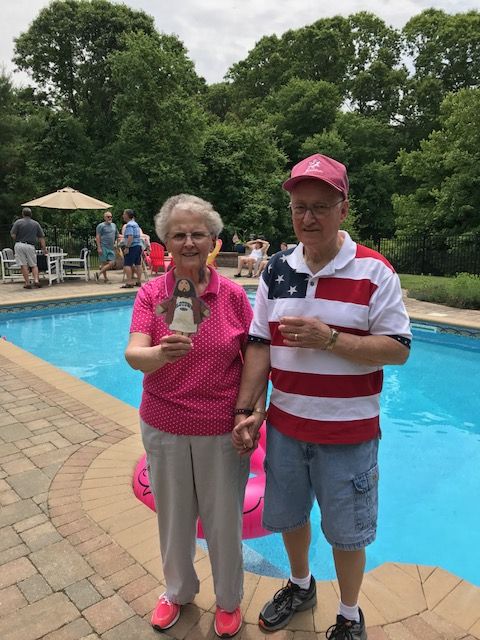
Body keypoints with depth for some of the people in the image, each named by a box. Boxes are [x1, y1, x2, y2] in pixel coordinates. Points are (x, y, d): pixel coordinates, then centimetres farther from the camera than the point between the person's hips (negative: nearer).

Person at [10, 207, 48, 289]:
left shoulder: (18, 222, 1)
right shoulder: (36, 223, 8)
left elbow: (13, 235, -4)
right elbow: (41, 237, 7)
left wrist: (18, 240, 17)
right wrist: (44, 249, 11)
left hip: (19, 245, -1)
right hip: (30, 246, 1)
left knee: (24, 265, 1)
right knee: (34, 265, 10)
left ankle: (27, 283, 1)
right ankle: (36, 280, -8)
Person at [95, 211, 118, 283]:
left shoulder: (114, 225, 16)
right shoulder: (101, 226, -3)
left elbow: (117, 235, 28)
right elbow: (97, 237, -8)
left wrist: (116, 242, 16)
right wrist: (99, 247, -15)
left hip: (111, 248, 6)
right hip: (103, 247, -6)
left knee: (112, 263, -3)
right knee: (104, 263, -3)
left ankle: (99, 273, 8)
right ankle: (105, 278, 5)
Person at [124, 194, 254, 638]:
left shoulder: (233, 294, -7)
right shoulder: (151, 293, -5)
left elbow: (252, 358, -1)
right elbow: (133, 354, -18)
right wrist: (159, 354, -39)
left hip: (221, 429, -1)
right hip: (164, 427, 2)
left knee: (224, 519, 14)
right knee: (174, 515, 20)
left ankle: (228, 599, 43)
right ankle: (178, 590, 49)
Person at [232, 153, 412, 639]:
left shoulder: (374, 272, -10)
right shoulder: (277, 271, 1)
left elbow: (398, 349, -13)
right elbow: (259, 345, 2)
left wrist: (328, 338, -24)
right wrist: (245, 410, -3)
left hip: (348, 432, -3)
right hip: (285, 425, 4)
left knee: (346, 533, 14)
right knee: (288, 516, 22)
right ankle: (300, 585, 52)